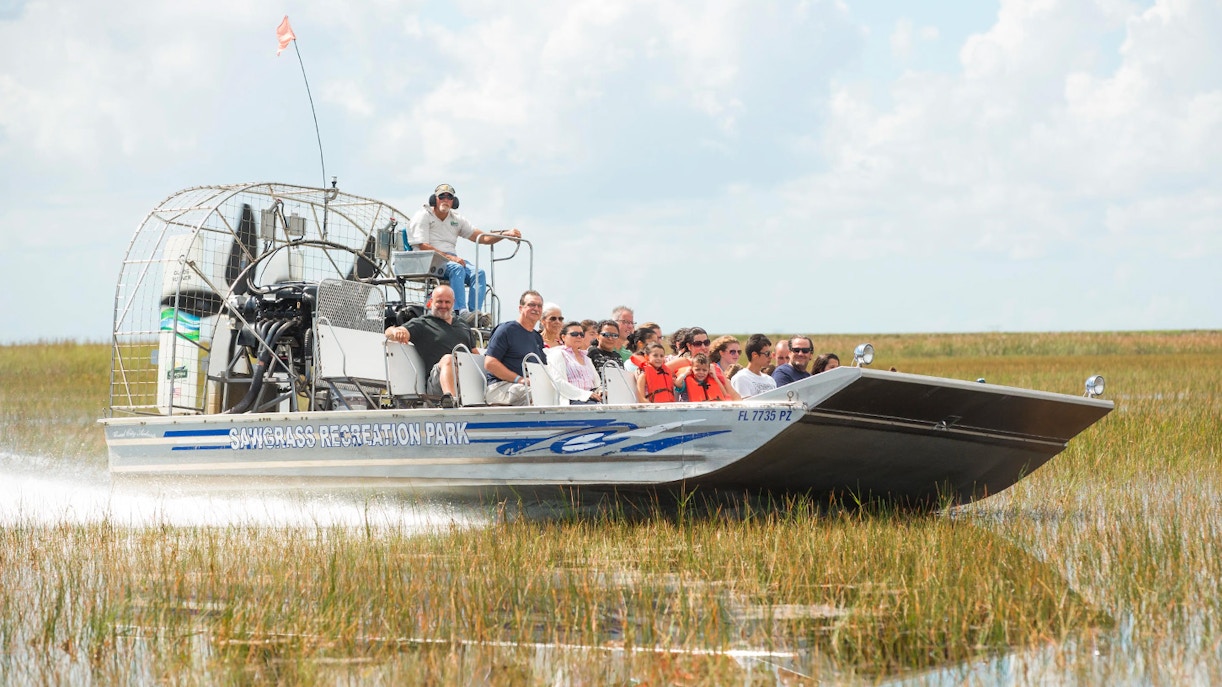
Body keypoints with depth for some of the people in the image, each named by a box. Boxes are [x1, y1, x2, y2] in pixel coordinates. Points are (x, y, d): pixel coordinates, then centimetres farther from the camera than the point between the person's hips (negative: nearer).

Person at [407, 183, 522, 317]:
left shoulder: (457, 219, 19)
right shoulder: (423, 216, 2)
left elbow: (483, 238, 14)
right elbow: (423, 247, -11)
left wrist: (506, 234, -2)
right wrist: (449, 257, -21)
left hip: (452, 259, 6)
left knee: (479, 273, -21)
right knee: (457, 269, -35)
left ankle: (476, 312, -35)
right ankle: (460, 312, -45)